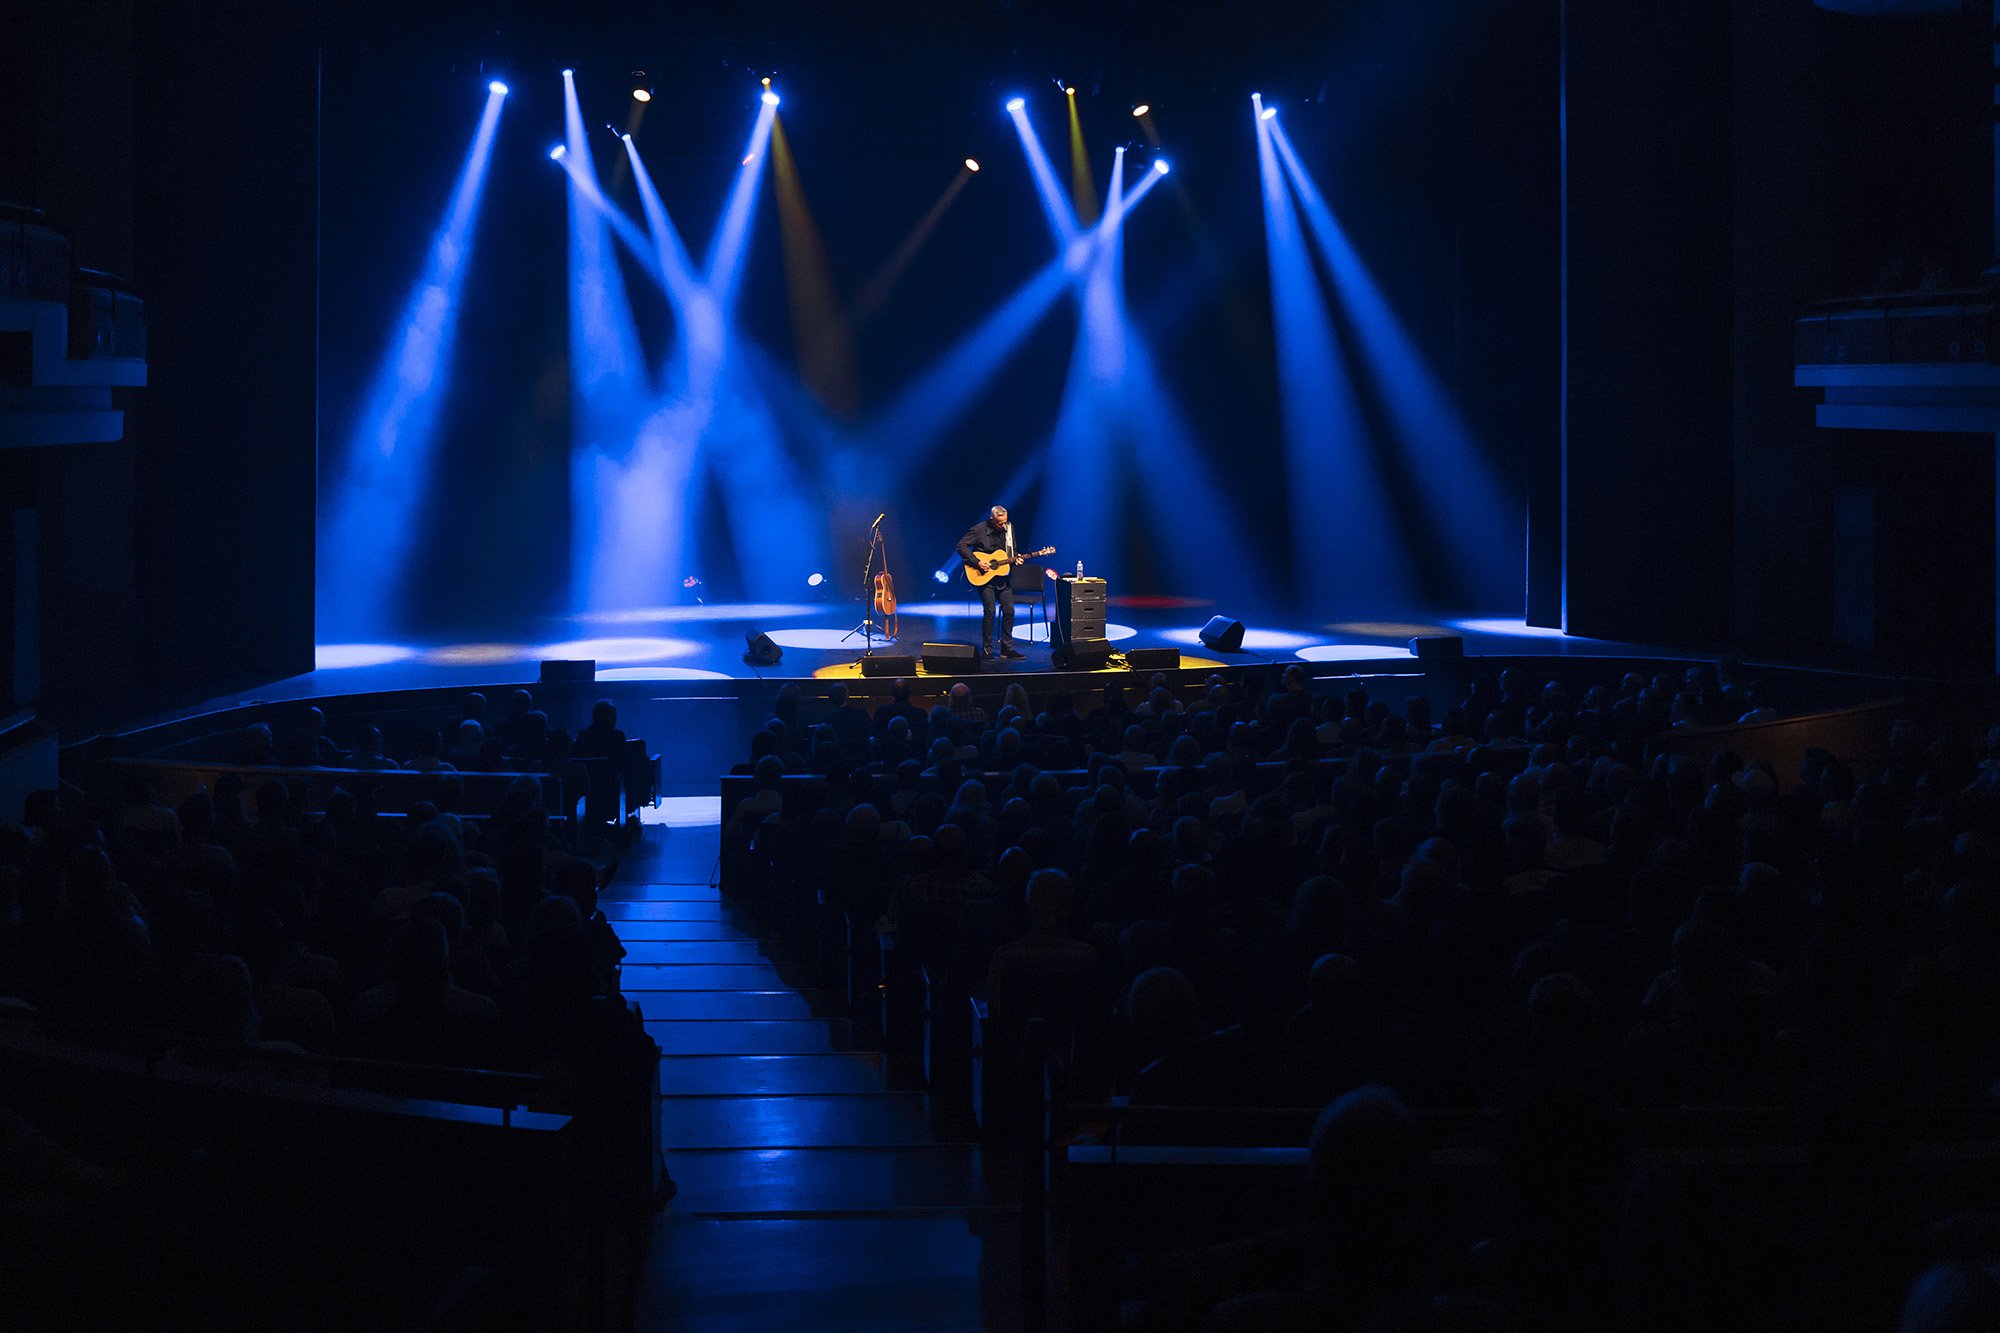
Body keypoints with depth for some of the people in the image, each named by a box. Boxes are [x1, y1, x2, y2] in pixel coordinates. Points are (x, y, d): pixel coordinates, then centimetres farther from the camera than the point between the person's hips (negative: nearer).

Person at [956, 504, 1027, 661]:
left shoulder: (1008, 530, 6)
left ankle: (1007, 648, 12)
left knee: (1009, 611, 2)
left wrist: (1016, 558, -5)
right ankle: (987, 649, 0)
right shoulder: (979, 530, -11)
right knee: (989, 611, -10)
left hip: (1003, 576, 5)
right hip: (984, 578, -5)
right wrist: (977, 562, -20)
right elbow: (961, 545, -13)